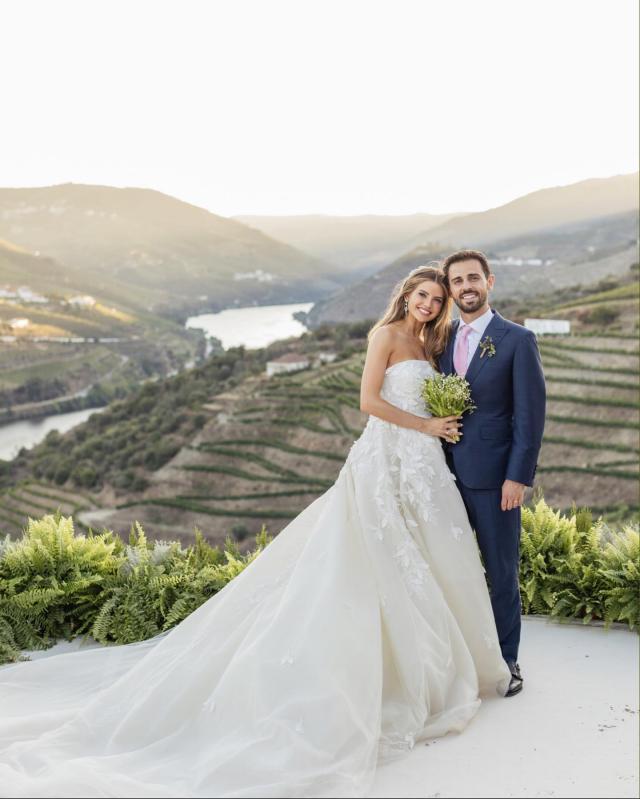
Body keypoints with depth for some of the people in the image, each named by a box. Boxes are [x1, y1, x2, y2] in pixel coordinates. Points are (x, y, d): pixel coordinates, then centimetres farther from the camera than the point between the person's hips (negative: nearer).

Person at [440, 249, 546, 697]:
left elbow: (531, 414, -9)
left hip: (494, 476, -4)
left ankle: (507, 660, 22)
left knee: (502, 572, 7)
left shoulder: (518, 340, -6)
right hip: (448, 473, 5)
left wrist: (518, 477, -14)